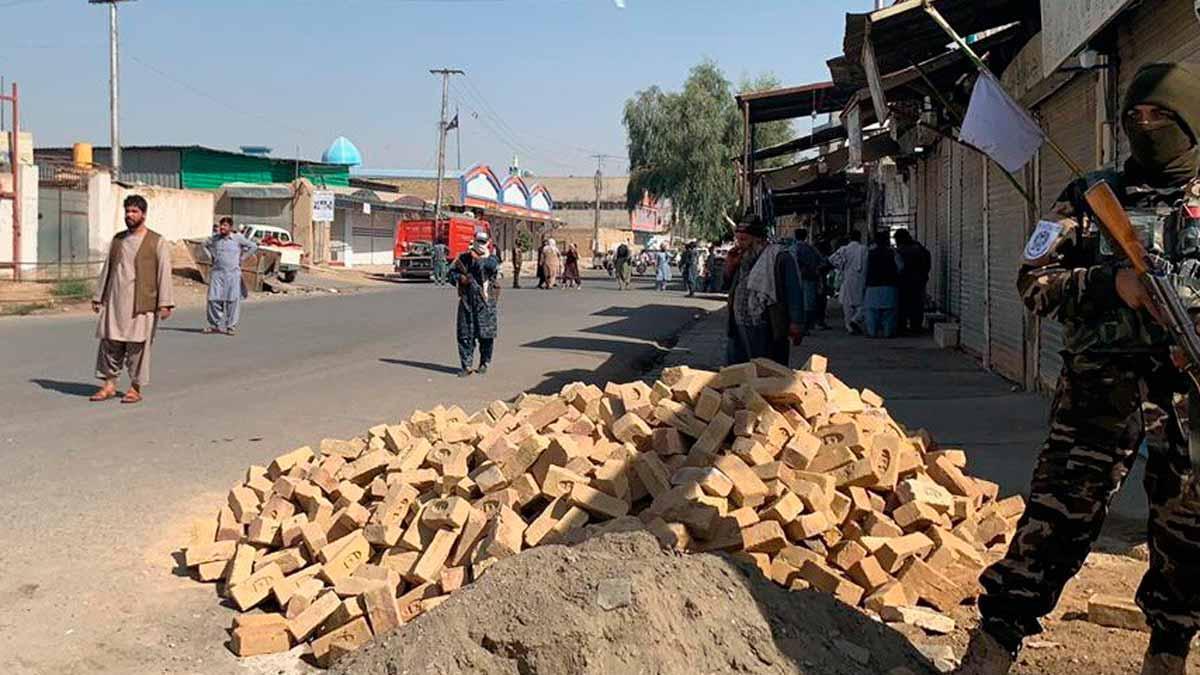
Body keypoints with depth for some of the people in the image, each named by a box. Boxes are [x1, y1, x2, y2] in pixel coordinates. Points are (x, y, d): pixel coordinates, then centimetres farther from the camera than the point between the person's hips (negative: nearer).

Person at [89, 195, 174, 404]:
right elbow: (107, 269, 18)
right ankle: (109, 385, 15)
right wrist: (98, 296, 16)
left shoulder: (157, 242, -2)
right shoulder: (118, 239, 13)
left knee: (137, 346, 0)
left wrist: (165, 303, -14)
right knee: (110, 343, 5)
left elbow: (164, 274, -7)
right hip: (114, 301, 5)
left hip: (141, 304, -5)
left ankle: (136, 388, 10)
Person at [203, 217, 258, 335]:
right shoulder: (215, 238, 7)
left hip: (233, 273, -3)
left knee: (232, 300, -2)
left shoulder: (238, 238, -2)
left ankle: (231, 326, 6)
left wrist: (242, 258, 1)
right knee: (214, 299, 0)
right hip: (217, 272, 3)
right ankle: (216, 324, 11)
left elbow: (253, 247, 5)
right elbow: (205, 245, 26)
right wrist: (211, 257, 14)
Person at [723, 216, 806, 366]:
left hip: (767, 331, -7)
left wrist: (796, 324, -17)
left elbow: (793, 292, -13)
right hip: (738, 329, 7)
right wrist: (730, 265, 3)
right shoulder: (743, 257, 14)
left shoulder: (779, 257, -9)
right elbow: (728, 286, 21)